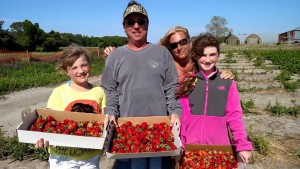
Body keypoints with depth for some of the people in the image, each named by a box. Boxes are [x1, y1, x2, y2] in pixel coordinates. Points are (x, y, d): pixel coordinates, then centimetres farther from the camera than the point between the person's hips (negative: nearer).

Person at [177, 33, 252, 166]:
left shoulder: (227, 82, 0)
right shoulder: (187, 81, 0)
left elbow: (234, 115, 0)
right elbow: (181, 115, 0)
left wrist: (243, 145, -8)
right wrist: (178, 144, -4)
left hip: (220, 145, 0)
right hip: (191, 146, 0)